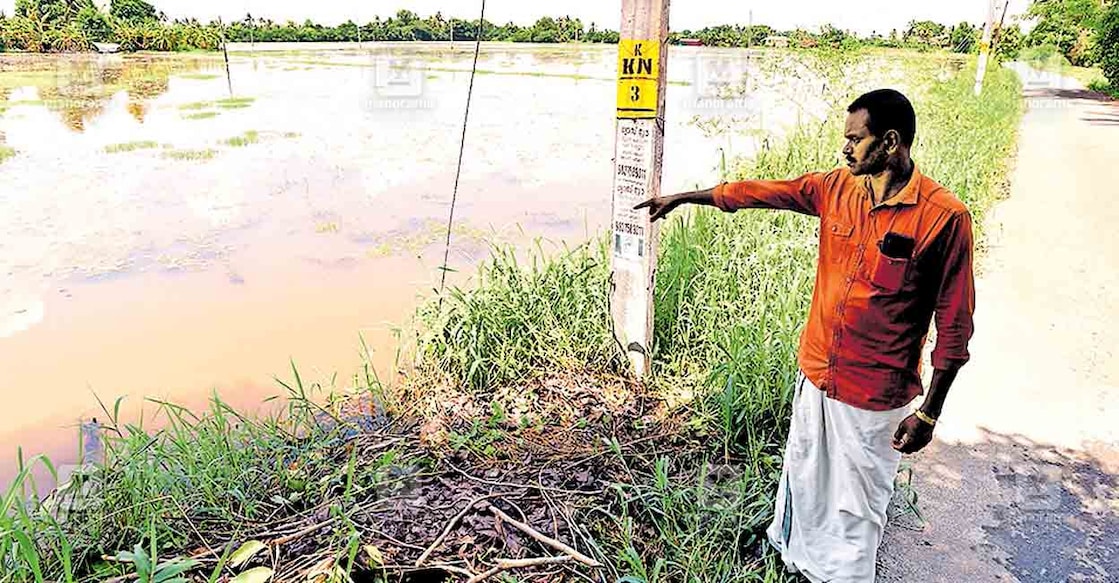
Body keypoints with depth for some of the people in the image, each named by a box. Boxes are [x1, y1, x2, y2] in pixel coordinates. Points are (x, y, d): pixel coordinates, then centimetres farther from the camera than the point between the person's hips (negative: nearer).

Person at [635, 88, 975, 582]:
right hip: (814, 374, 6)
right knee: (803, 481, 25)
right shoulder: (836, 187, -2)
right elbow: (760, 192, 9)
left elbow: (954, 325, -14)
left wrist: (929, 413, -11)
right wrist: (684, 197, 16)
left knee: (855, 503, 11)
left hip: (873, 395, -6)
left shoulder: (944, 217, -18)